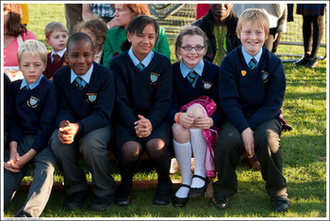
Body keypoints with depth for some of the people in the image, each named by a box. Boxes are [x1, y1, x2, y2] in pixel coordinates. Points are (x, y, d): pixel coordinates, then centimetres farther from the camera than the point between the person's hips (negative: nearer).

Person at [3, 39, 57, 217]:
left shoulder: (48, 89, -5)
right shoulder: (15, 87, 12)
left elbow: (46, 127, -8)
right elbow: (14, 121, 10)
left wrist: (26, 157, -15)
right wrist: (13, 150, -8)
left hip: (43, 142, -5)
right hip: (20, 139, 5)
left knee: (45, 168, -30)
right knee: (8, 169, -20)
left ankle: (28, 213, -47)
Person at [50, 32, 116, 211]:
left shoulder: (105, 75, -15)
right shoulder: (60, 76, -4)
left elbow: (102, 114, -20)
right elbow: (64, 108, -4)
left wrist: (78, 127, -39)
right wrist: (63, 123, -31)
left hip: (98, 125, -3)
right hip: (71, 124, 3)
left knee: (91, 144, -35)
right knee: (57, 141, -29)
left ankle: (104, 191, -7)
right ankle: (76, 189, -4)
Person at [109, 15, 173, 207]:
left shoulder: (163, 63, 5)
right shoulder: (118, 63, 3)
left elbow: (163, 100, -2)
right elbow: (120, 101, -4)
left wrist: (150, 123, -21)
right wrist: (134, 124, -22)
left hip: (156, 118, 1)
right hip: (127, 119, 0)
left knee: (156, 145, -32)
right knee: (131, 148, -32)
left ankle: (165, 182, 1)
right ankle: (126, 184, 2)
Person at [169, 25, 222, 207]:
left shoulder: (214, 71, 0)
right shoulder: (171, 72, 1)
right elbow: (169, 105, -6)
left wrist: (211, 120, -29)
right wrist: (178, 116, -31)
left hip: (206, 125, -1)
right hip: (182, 125, 1)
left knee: (196, 108, -33)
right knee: (178, 128, -35)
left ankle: (200, 173, -29)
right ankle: (186, 181, -21)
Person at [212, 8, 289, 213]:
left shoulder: (274, 63, -2)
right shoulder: (230, 61, -3)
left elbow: (274, 102, -6)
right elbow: (229, 100, -8)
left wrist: (252, 126, -19)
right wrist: (244, 128, -22)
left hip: (265, 117, 0)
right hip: (236, 117, 0)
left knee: (268, 139, -32)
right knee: (227, 140, -31)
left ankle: (278, 191, -7)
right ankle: (224, 189, -3)